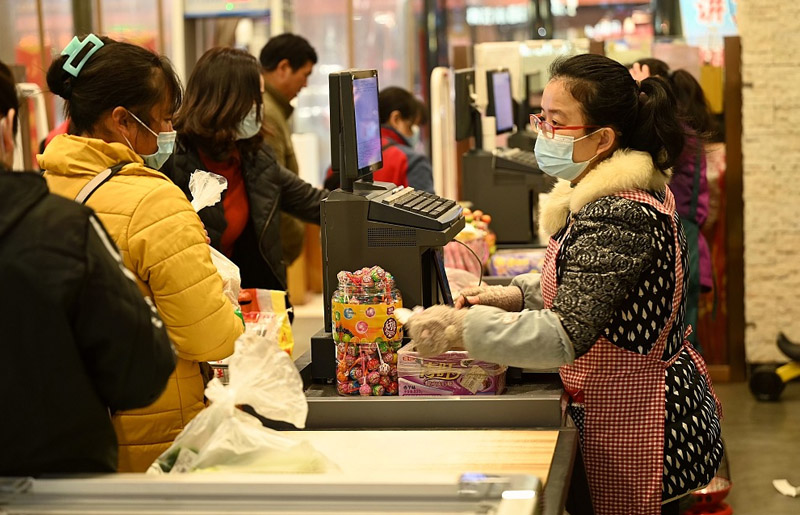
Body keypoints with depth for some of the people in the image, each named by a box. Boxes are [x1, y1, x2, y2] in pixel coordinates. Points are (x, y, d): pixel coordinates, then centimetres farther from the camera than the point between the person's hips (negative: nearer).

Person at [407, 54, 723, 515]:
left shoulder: (615, 216, -26)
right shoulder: (640, 191, 7)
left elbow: (566, 335, -31)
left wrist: (462, 328, -28)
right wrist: (521, 294, 7)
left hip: (638, 434, -10)